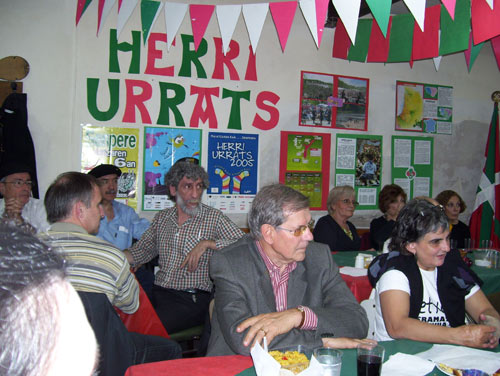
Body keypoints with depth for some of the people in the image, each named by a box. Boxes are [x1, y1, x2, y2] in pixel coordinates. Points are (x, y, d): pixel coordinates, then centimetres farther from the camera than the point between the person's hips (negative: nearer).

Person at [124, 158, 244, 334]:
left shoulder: (214, 218, 1)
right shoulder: (162, 217, 15)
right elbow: (142, 250, 21)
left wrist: (207, 243, -17)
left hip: (192, 299, -4)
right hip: (159, 292, 4)